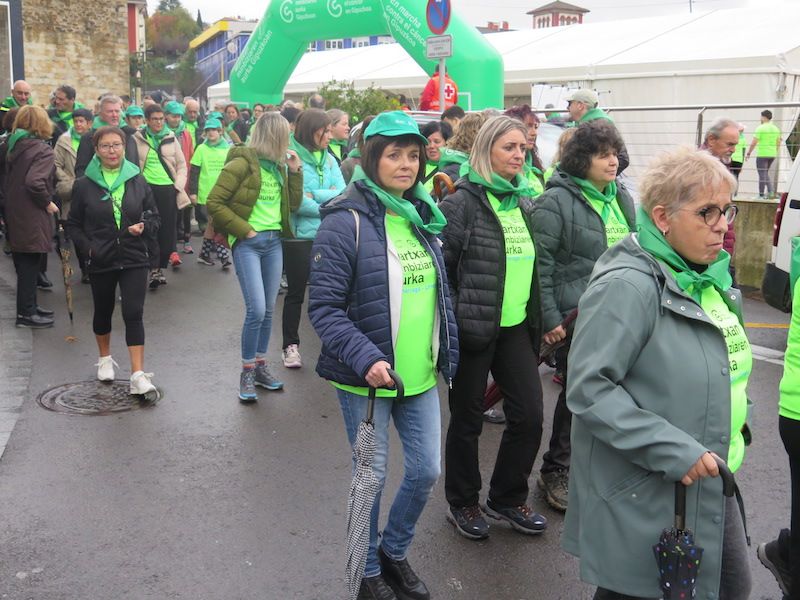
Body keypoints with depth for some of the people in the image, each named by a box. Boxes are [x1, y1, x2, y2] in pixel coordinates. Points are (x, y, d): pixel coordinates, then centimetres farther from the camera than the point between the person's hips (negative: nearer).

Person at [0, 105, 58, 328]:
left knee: (24, 264, 17)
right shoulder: (43, 151, -16)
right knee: (30, 265, 1)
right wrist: (48, 203, -14)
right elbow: (34, 182, -27)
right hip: (32, 218, -8)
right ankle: (26, 314, 8)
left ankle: (29, 305, 29)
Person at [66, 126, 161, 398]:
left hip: (134, 259, 0)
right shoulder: (84, 185, -2)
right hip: (101, 261, 1)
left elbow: (154, 217, 8)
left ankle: (138, 375, -9)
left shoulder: (138, 181, 1)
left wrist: (144, 227, -14)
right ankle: (105, 359, 40)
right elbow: (73, 225, 4)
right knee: (103, 312, 16)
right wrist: (87, 247, -11)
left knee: (134, 314, -9)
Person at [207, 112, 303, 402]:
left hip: (274, 241, 7)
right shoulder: (242, 164, -11)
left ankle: (260, 366, 24)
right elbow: (214, 203, -12)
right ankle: (247, 372, 5)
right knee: (256, 310, -10)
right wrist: (243, 230, -13)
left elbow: (294, 204, 13)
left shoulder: (278, 165, 10)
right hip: (248, 243, -6)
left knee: (268, 310, 10)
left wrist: (295, 171, 2)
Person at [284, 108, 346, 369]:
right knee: (296, 291, 6)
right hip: (299, 236, -5)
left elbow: (342, 193, -3)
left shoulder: (329, 159, 7)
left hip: (327, 235, 5)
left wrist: (314, 195, -16)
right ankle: (291, 345, 17)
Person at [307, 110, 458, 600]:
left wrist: (448, 353, 13)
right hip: (367, 378, -6)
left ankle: (395, 550, 38)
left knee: (426, 470, 12)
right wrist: (365, 359, -26)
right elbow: (324, 306, -16)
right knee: (373, 476, 8)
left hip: (421, 375, 6)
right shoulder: (347, 220, -14)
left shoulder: (422, 216, 7)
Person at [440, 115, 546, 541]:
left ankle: (507, 498, 27)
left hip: (516, 327, 6)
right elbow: (439, 264, -12)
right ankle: (462, 502, 28)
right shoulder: (463, 202, -11)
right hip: (473, 328, -6)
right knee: (468, 419, 8)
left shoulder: (524, 202, 11)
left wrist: (537, 321, 18)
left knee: (529, 415, 7)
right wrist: (451, 323, -14)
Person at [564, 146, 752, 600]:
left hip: (710, 487, 9)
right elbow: (589, 388, -25)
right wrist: (671, 450, -26)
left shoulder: (710, 276, 6)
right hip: (643, 497, -9)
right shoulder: (627, 287, -23)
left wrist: (735, 417, 11)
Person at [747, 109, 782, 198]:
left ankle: (761, 195, 2)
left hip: (762, 155, -7)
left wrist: (748, 153, -5)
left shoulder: (760, 128, -10)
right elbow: (778, 143, 17)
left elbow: (753, 143, -13)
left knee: (762, 174, -2)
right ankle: (771, 190, 5)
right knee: (765, 173, 19)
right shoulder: (776, 128, 11)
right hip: (772, 155, 7)